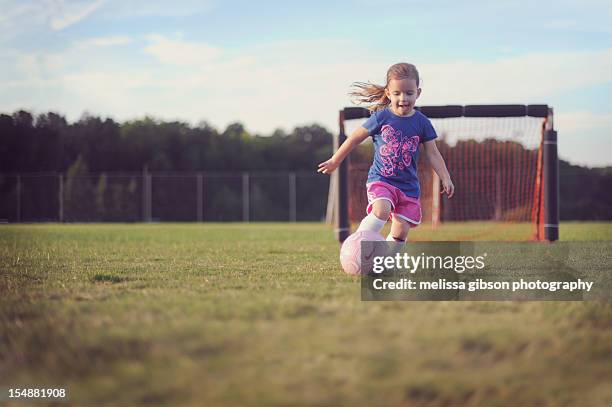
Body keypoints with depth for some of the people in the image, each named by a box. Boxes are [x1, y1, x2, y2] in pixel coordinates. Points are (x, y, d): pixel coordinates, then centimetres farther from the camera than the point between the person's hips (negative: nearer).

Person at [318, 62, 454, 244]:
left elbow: (433, 154, 5)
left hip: (408, 186, 3)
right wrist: (335, 161, 12)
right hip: (381, 179, -3)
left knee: (400, 232, -1)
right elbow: (356, 138, 5)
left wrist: (445, 178, -6)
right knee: (381, 211, -30)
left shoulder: (421, 123, 1)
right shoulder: (381, 117, -5)